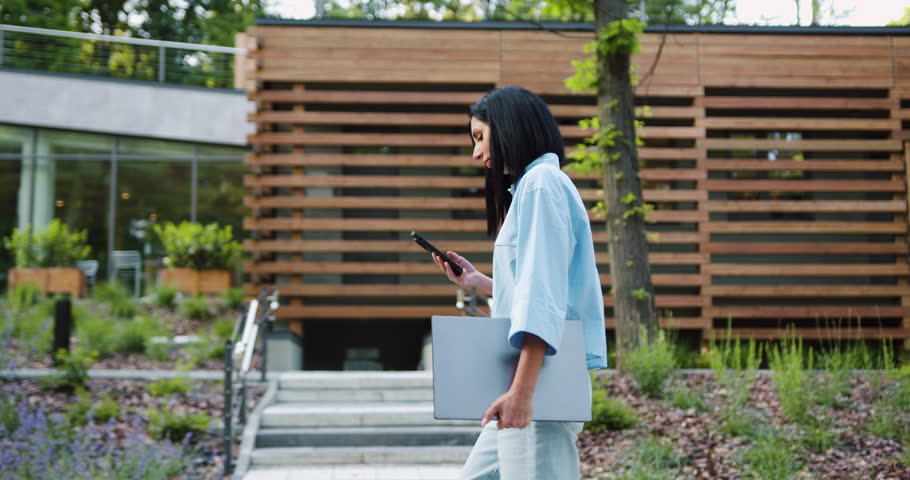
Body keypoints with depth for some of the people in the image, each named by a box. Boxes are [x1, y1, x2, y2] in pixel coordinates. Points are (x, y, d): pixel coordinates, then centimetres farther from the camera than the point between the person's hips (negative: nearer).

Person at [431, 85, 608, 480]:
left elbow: (545, 293, -20)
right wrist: (478, 282, 19)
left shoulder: (541, 183, -9)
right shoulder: (530, 187, 21)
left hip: (542, 380, -10)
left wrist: (522, 389, -26)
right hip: (531, 382, 10)